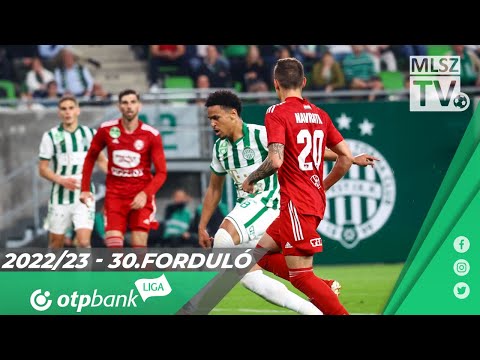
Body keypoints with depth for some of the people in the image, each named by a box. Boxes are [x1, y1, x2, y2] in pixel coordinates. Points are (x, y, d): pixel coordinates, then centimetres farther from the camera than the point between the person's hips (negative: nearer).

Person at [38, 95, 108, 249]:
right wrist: (62, 180, -18)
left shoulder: (90, 133, 6)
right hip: (60, 198, 0)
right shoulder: (51, 136, -1)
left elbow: (100, 159, 18)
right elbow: (43, 169, -1)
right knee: (56, 244, 7)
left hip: (84, 197, 1)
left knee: (84, 242, -14)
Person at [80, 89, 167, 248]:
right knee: (113, 245, -11)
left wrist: (145, 194, -22)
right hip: (115, 195, 1)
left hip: (141, 198, -1)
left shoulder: (151, 135, -6)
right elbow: (90, 158, 13)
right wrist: (85, 189, 8)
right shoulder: (106, 130, -1)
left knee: (139, 246, -7)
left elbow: (161, 172, -6)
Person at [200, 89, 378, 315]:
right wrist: (202, 227, 17)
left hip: (269, 203, -8)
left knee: (222, 239, -31)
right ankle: (312, 310, 4)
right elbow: (214, 189, 21)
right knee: (250, 277, 0)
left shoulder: (260, 135, -13)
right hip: (247, 206, 8)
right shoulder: (220, 147, 9)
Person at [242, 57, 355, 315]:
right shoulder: (319, 115, 11)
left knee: (301, 275, -5)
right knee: (263, 252, 18)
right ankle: (323, 289, 7)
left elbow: (275, 161, -21)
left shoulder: (277, 113, -9)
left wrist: (250, 180, -3)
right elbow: (346, 158, 13)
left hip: (296, 204, -8)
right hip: (316, 201, 8)